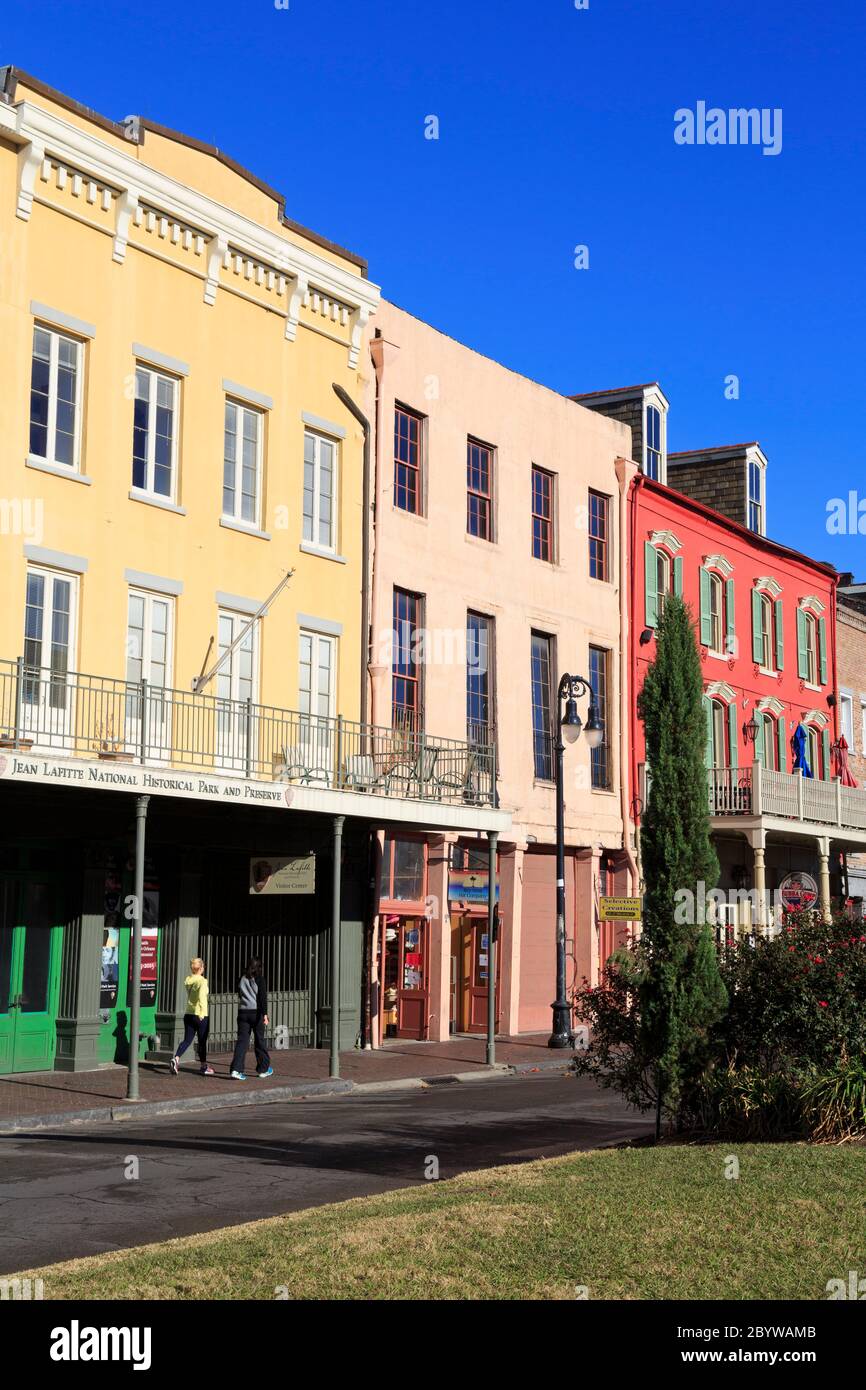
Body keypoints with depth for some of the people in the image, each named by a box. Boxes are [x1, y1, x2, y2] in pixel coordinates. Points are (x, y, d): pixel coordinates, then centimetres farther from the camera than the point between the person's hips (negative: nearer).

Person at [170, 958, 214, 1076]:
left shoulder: (188, 980, 7)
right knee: (202, 1041, 7)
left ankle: (176, 1058, -16)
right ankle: (204, 1067, 18)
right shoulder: (202, 981, -13)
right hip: (200, 1015, -6)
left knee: (187, 1040, 7)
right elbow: (201, 996, -27)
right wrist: (202, 1013, -24)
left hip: (188, 1014, 6)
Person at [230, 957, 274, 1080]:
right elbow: (263, 998, -12)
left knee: (242, 1040, -1)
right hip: (256, 1012, -3)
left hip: (243, 1012, 3)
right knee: (259, 1040, 9)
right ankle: (263, 1069, 20)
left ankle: (236, 1069, -15)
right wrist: (265, 1014, -15)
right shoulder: (259, 979, -4)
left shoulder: (242, 979, 9)